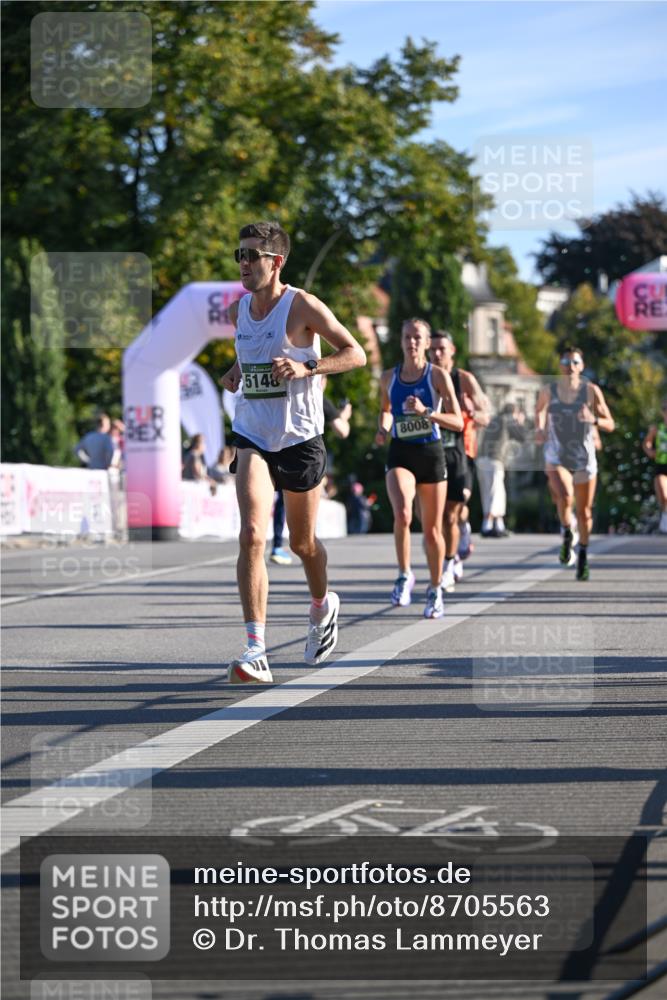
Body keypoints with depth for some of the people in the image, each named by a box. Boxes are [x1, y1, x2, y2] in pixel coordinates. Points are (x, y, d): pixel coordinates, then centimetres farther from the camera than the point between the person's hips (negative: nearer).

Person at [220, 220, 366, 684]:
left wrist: (307, 368, -22)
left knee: (302, 542, 13)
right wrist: (236, 373, 5)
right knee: (252, 536, -17)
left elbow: (356, 354, -8)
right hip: (253, 437, 3)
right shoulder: (237, 311, 5)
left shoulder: (304, 306, -12)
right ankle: (256, 652, -21)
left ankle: (323, 605, 48)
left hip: (300, 438, -3)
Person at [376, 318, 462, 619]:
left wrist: (426, 412, -23)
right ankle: (404, 575, -9)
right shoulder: (388, 378, 4)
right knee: (402, 514, -27)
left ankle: (435, 590, 25)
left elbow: (458, 422, -9)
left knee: (432, 530, 7)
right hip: (400, 454, 1)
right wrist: (383, 428, 4)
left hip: (431, 454, -1)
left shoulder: (438, 376, -5)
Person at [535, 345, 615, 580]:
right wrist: (539, 428, 3)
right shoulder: (548, 391, -1)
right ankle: (567, 536, 0)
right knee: (565, 497, -29)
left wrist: (594, 420, -22)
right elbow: (539, 410, 22)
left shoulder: (591, 391, -4)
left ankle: (583, 558, 32)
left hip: (584, 459, 1)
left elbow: (610, 425, -2)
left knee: (584, 511, 10)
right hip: (557, 458, -1)